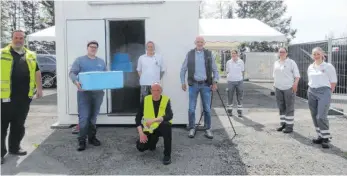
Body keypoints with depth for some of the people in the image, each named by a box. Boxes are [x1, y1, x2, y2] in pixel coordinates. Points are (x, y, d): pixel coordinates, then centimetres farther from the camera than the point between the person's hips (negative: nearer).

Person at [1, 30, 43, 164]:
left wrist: (39, 88, 10)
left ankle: (14, 147, 27)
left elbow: (37, 72, 17)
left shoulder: (31, 56, 12)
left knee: (19, 125, 13)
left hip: (24, 96, 4)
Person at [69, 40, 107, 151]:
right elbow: (72, 73, -2)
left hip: (98, 92, 4)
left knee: (93, 117, 12)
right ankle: (82, 140, -1)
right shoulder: (80, 60, 5)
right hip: (84, 92, -4)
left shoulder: (101, 62, 17)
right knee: (83, 117, -8)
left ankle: (92, 137, 23)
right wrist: (76, 81, -23)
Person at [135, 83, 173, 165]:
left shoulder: (166, 100, -15)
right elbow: (138, 117, -6)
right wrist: (141, 133, -16)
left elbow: (169, 116, -31)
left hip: (162, 127, -2)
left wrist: (154, 120, -42)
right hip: (149, 129, 3)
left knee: (166, 125, -36)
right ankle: (154, 139, 23)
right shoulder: (146, 100, -9)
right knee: (141, 147, -12)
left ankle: (167, 155, -23)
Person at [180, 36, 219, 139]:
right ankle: (192, 129, 17)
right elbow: (183, 69, 8)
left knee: (207, 109, 5)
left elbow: (215, 69, 6)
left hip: (206, 85, 0)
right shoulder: (190, 54, 3)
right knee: (191, 108, 3)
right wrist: (183, 82, 4)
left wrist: (215, 81, -5)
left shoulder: (209, 54, 4)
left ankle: (208, 129, 17)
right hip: (193, 84, 0)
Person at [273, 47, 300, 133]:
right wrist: (275, 84, 12)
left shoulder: (291, 62, -1)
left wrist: (295, 84, -15)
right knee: (281, 107, 11)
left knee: (289, 108, -2)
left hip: (289, 88, -5)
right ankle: (283, 124, 20)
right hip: (278, 88, 5)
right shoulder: (276, 63, 13)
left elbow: (297, 75, -4)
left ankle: (289, 126, 3)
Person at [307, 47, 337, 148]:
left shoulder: (328, 66, -3)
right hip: (311, 92, 6)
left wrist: (329, 93, -2)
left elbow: (333, 82, -1)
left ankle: (326, 138, 1)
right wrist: (311, 89, 11)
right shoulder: (310, 67, 11)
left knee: (321, 117, -13)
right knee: (314, 116, 7)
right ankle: (320, 136, 19)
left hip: (323, 92, -5)